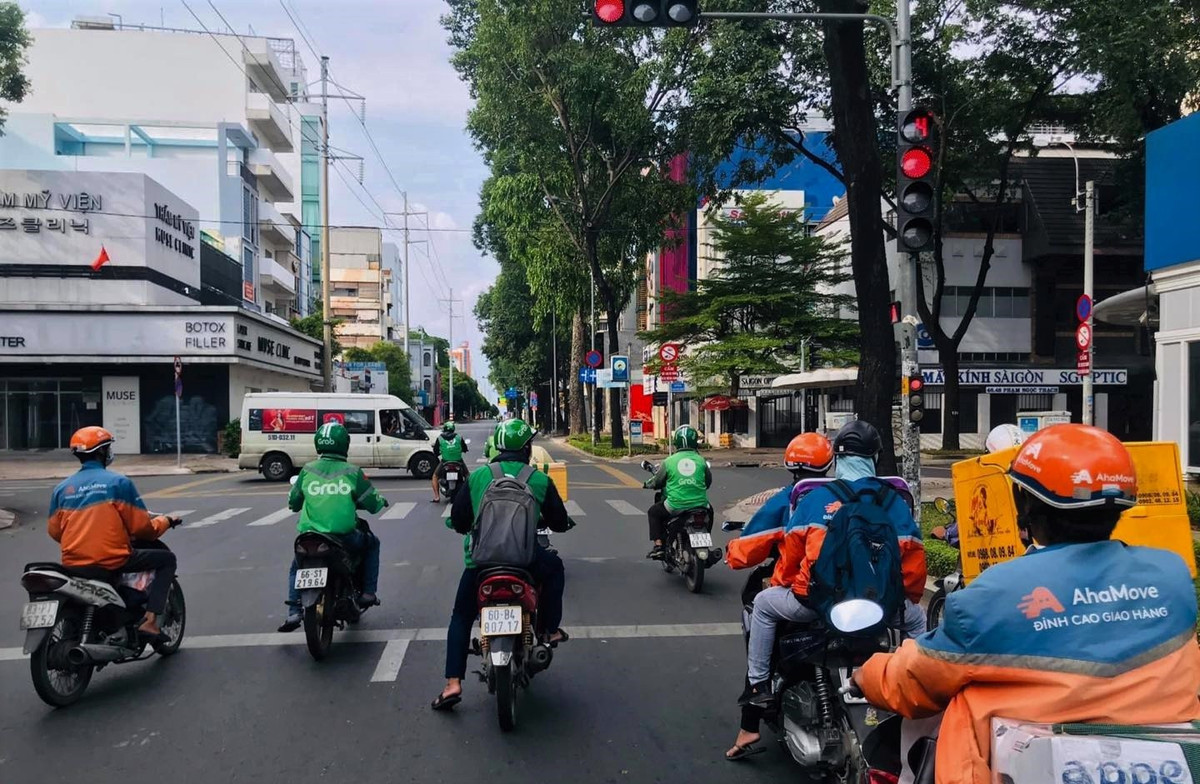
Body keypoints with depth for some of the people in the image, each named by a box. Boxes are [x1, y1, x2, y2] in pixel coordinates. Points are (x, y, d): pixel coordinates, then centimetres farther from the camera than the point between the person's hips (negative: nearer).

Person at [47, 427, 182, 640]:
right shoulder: (119, 482, -8)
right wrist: (164, 521, 12)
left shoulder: (62, 488, 7)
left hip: (72, 565, 6)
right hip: (112, 561, -6)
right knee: (167, 559, 8)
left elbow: (54, 531, 12)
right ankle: (150, 620, -5)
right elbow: (141, 527, -8)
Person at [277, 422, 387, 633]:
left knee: (297, 567, 31)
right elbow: (373, 503, 0)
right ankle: (368, 592, 18)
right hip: (345, 538, -2)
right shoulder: (352, 472, -5)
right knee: (372, 543, 28)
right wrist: (381, 501, 24)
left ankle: (294, 613, 14)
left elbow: (293, 503, 13)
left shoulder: (307, 470, 3)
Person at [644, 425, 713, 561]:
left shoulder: (669, 461, -4)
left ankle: (658, 545, 10)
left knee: (653, 512, 23)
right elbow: (708, 482, 13)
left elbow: (657, 482, 6)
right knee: (708, 509, 37)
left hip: (676, 506, -2)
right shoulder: (701, 461, 2)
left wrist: (648, 484, 29)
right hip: (699, 503, 3)